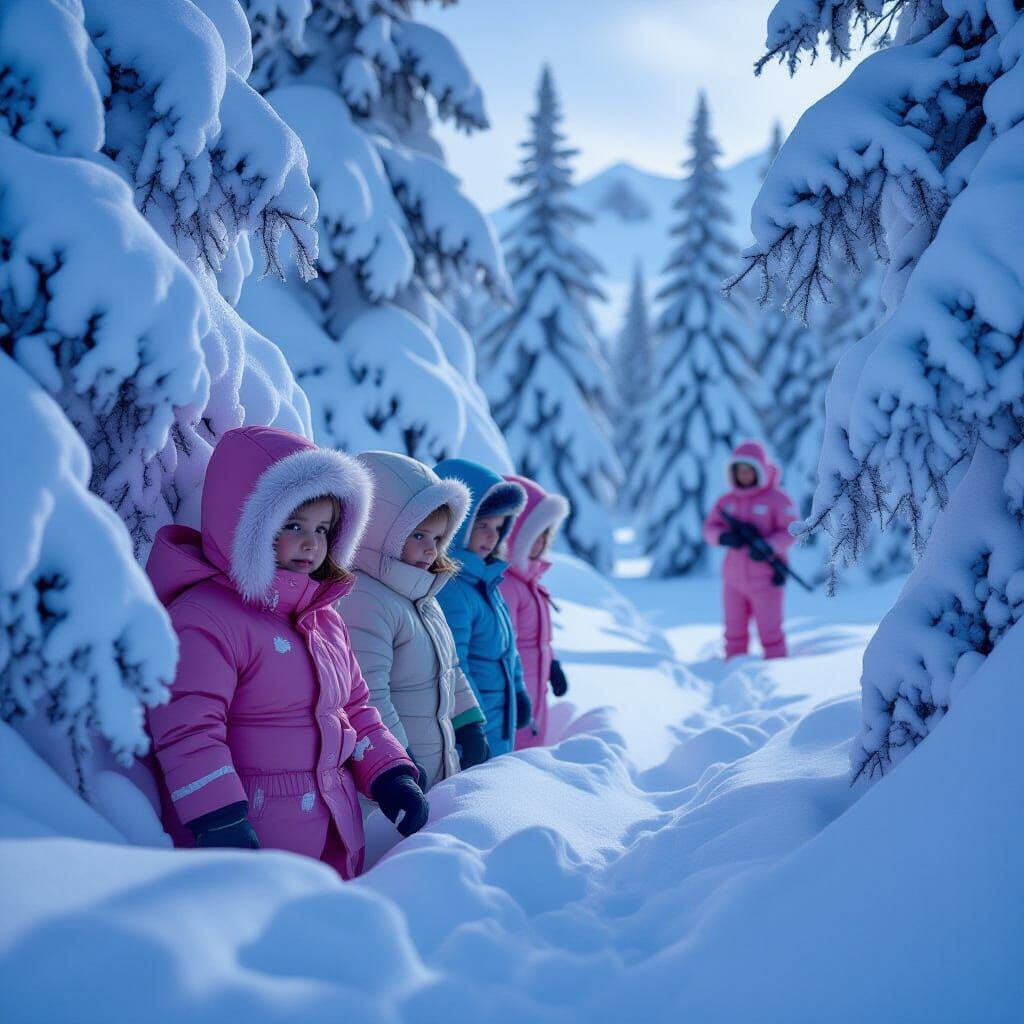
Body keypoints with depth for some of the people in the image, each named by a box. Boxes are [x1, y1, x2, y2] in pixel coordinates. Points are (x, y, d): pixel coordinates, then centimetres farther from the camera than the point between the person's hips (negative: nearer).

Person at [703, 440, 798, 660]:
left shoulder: (777, 499, -6)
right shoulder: (727, 501, 9)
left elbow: (791, 530, -11)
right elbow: (710, 528, 5)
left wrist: (768, 548, -26)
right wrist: (724, 537, -18)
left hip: (766, 578, -5)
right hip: (733, 578, 5)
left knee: (770, 631, -2)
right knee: (735, 631, 12)